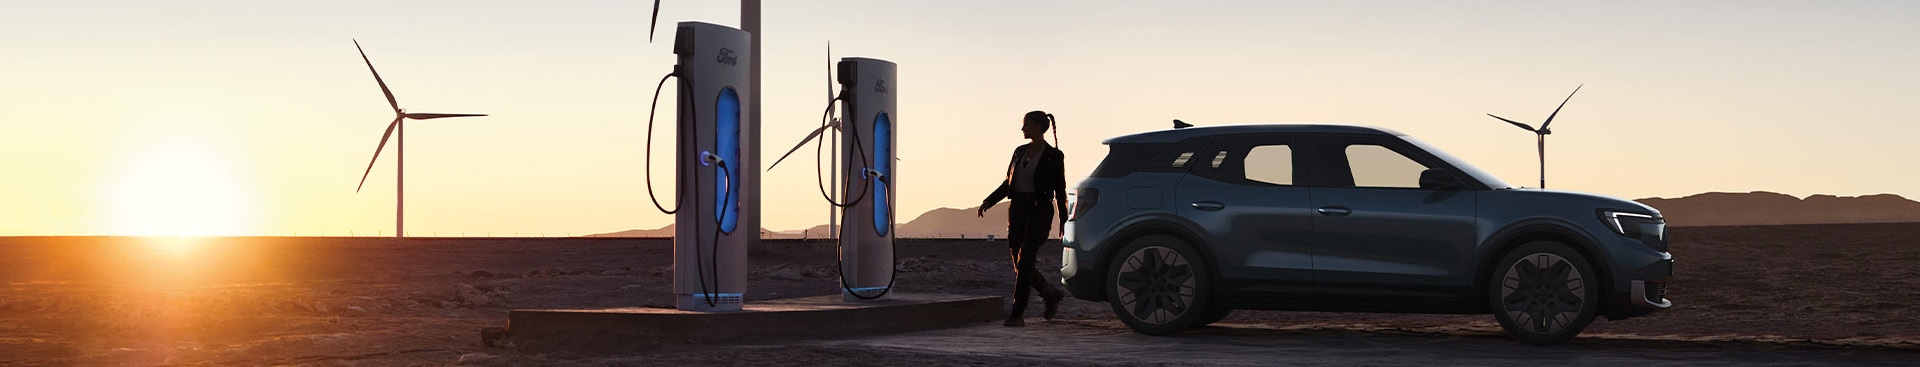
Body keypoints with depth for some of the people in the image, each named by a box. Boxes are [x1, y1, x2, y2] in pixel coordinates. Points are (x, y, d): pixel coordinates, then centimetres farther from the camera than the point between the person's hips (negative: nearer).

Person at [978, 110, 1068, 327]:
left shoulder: (1054, 157, -4)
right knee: (1019, 265, 6)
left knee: (1024, 262, -13)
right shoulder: (1020, 152, 12)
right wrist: (988, 202, 5)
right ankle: (1052, 294, 27)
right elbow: (1008, 183, 16)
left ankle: (1017, 314, -10)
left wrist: (1064, 222, -2)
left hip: (1040, 211, -6)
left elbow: (1060, 191, -1)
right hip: (1017, 210, 6)